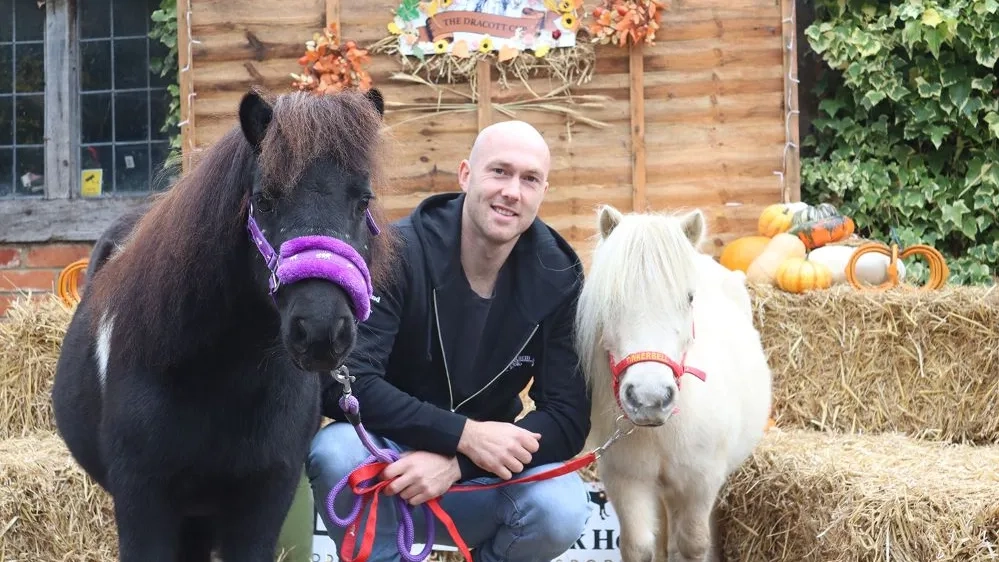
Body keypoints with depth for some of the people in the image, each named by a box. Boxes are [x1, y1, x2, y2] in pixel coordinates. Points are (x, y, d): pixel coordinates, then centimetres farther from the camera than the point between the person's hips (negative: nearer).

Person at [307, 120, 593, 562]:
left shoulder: (558, 278, -8)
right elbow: (343, 380, -26)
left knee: (563, 508, -29)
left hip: (482, 480, 2)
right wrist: (464, 435, -33)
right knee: (336, 451, -35)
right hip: (388, 466, -2)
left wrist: (456, 463, -27)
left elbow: (568, 418, -12)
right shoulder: (399, 254, -17)